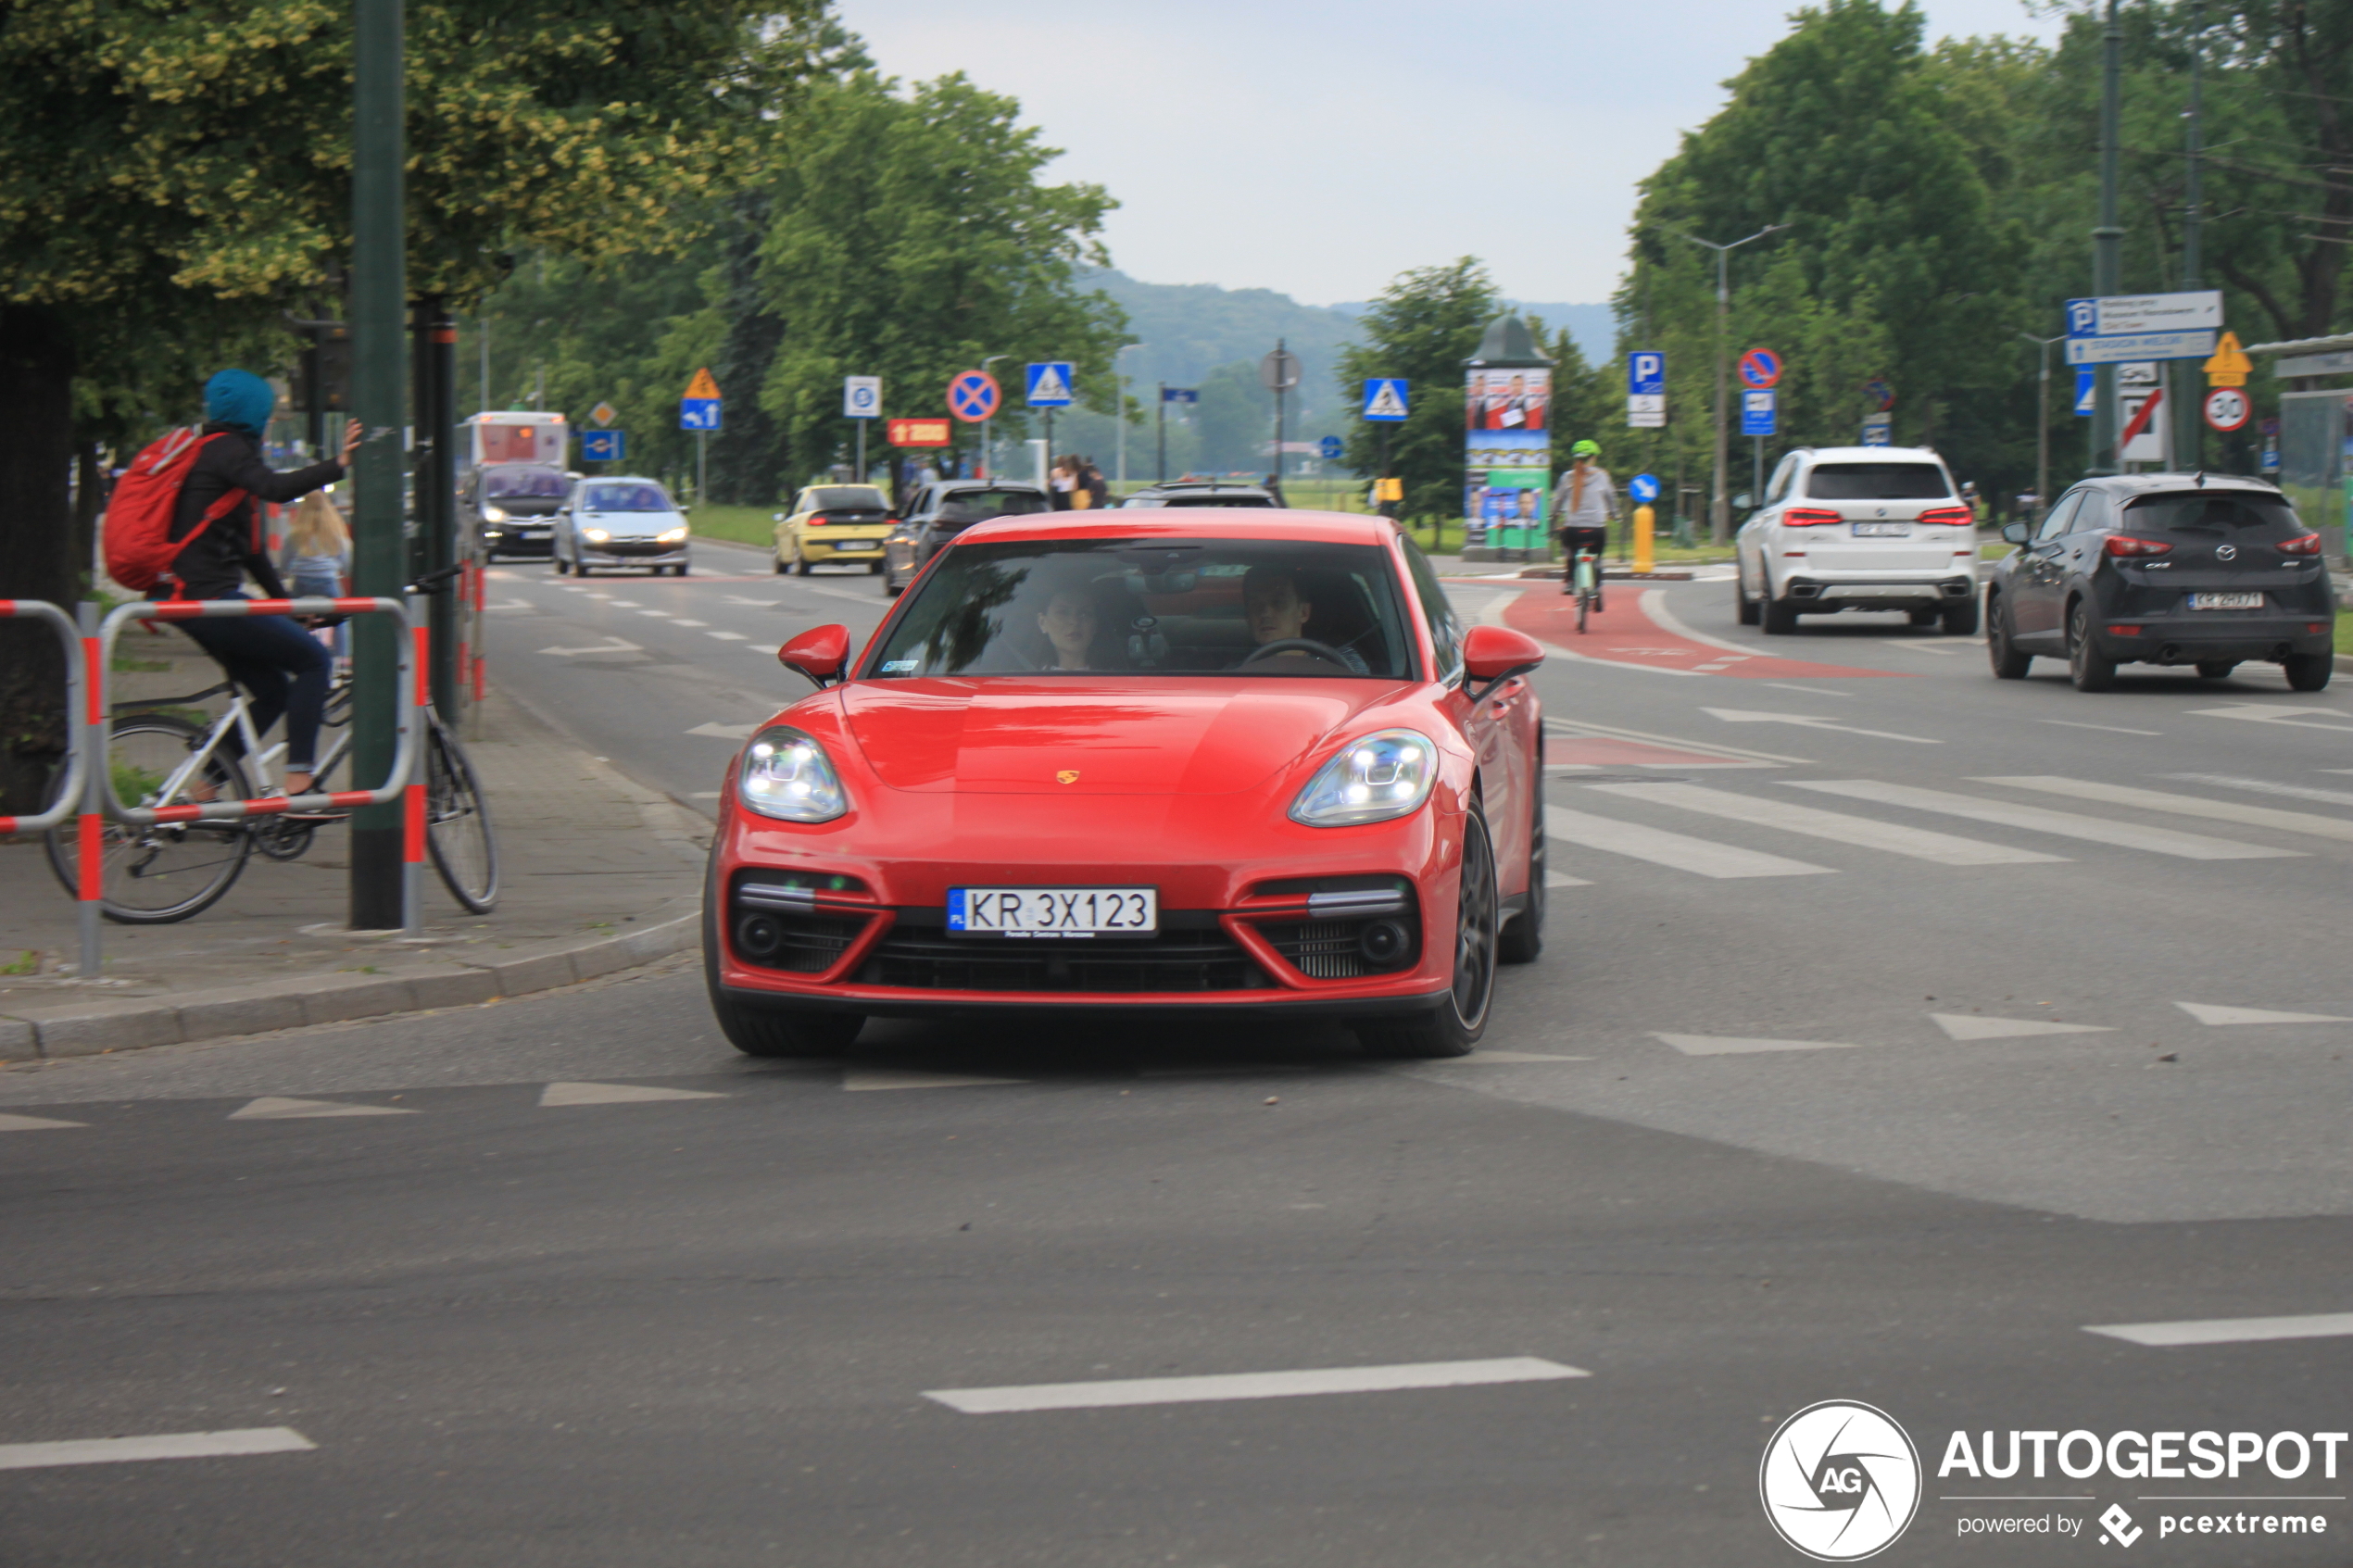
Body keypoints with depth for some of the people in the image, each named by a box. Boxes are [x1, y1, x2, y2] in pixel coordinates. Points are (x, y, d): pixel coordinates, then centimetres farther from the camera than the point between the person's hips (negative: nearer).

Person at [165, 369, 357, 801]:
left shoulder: (217, 451, 23)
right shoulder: (227, 450, -9)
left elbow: (249, 548, 26)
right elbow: (277, 488, -30)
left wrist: (286, 602, 26)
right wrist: (338, 465, -31)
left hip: (190, 598, 10)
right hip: (208, 598, -10)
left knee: (273, 692, 12)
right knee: (312, 658, -6)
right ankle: (298, 780, -10)